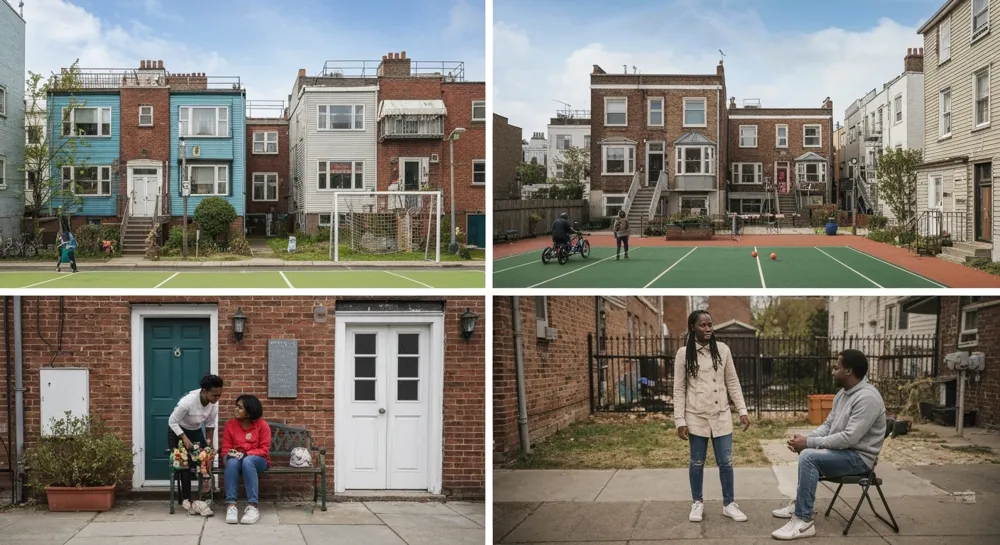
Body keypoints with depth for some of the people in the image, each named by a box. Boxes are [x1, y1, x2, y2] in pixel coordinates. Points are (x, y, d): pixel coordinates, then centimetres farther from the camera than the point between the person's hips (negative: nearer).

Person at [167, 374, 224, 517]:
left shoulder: (214, 403, -20)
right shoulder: (188, 401, -36)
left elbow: (211, 423, -4)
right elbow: (172, 421, -26)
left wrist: (209, 441, -9)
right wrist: (185, 439, -31)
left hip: (195, 431, 5)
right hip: (177, 431, -5)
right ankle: (190, 499, -11)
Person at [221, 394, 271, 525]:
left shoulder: (262, 425, -5)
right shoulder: (230, 425, 2)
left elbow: (264, 450, -8)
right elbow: (225, 449, 2)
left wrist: (245, 454, -23)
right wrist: (231, 454, -22)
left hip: (257, 460, -2)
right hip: (236, 459, 2)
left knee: (247, 461, -38)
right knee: (232, 462, -35)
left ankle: (252, 507, -42)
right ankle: (231, 505, -42)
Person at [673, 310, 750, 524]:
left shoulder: (722, 350, 2)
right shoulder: (684, 353, -4)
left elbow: (733, 383, 7)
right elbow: (679, 389, -3)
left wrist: (742, 411, 1)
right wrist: (680, 420, -7)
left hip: (721, 415, 2)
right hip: (696, 417, -2)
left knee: (726, 462, 4)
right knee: (697, 463, 9)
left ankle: (729, 504, 18)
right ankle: (697, 503, 24)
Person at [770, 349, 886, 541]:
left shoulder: (867, 398, -24)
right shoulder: (843, 393, 8)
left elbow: (849, 438, -29)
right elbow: (828, 425, 15)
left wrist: (809, 442, -24)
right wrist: (805, 439, -4)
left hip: (858, 457, -11)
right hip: (843, 451, 11)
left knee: (809, 457, -27)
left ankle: (804, 522, -26)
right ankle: (800, 504, 27)